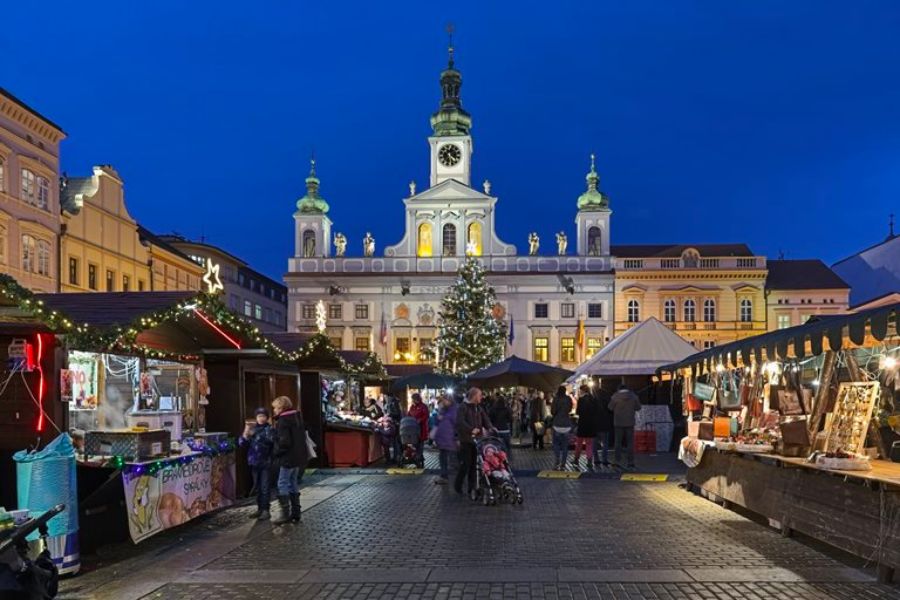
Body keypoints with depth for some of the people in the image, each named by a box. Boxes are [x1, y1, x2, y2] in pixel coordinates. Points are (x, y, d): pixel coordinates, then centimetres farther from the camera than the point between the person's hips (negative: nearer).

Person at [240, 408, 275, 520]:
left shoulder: (270, 429, -2)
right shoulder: (252, 428, 10)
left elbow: (271, 440, -19)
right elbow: (242, 443, 5)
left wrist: (255, 434, -27)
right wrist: (246, 433, -11)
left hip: (266, 463, -5)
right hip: (254, 462, 5)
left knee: (265, 487, -5)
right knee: (257, 487, 11)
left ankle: (266, 510, -2)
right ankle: (260, 509, 20)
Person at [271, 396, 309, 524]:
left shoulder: (283, 421, -16)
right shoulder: (297, 418, 11)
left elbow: (284, 441, -22)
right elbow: (303, 436, 17)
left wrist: (276, 452, -9)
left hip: (288, 458, -9)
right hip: (299, 457, 9)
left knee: (282, 485, -2)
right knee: (293, 484, 14)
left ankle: (286, 514, -4)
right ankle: (295, 514, 17)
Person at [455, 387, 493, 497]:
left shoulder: (478, 408, 14)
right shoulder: (463, 407, -9)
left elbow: (485, 418, 7)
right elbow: (460, 422, -21)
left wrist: (490, 428, -12)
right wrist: (471, 429, -29)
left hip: (477, 439, 6)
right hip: (466, 439, -6)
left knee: (474, 464, 6)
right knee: (466, 463, -4)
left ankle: (472, 488, 14)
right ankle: (458, 485, 15)